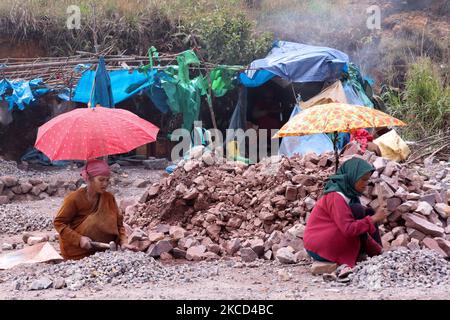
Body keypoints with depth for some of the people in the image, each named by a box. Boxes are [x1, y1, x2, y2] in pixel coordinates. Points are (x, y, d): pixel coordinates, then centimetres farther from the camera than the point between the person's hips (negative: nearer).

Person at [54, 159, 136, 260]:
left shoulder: (109, 198, -4)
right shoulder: (75, 198, -15)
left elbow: (118, 222, 0)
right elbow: (59, 222, -12)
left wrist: (123, 241, -16)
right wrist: (79, 239, -23)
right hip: (76, 250, -2)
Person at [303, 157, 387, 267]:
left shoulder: (349, 193, 6)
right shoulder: (336, 196, -21)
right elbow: (348, 229, -29)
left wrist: (377, 248, 1)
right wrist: (373, 219, -21)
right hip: (319, 248, -10)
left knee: (369, 213, 6)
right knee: (357, 211, -20)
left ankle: (378, 253, -1)